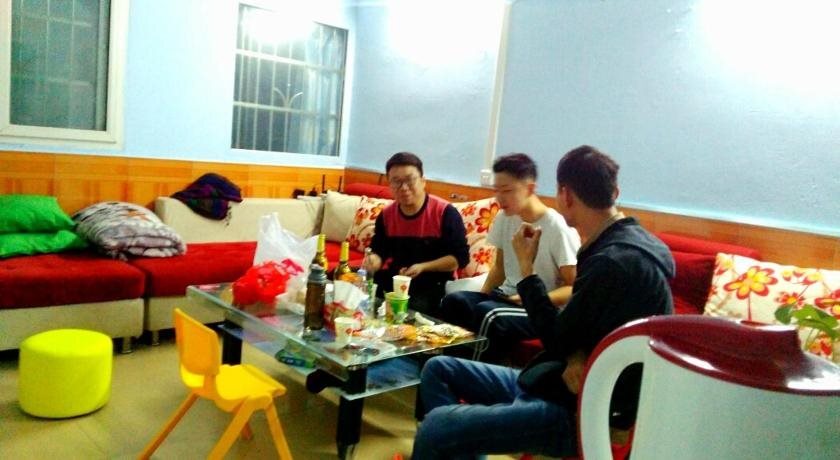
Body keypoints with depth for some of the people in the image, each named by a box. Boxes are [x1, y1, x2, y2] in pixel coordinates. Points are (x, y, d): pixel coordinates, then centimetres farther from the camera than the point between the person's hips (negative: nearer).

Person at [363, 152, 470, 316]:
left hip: (434, 282, -4)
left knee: (415, 309, -32)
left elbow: (460, 257, -13)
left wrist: (422, 267, -23)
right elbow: (379, 251, 10)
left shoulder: (445, 213, -14)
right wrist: (374, 261, -16)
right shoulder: (386, 215, 3)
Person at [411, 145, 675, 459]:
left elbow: (557, 339, -16)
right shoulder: (617, 245, 8)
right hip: (558, 386, 10)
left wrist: (526, 268, -7)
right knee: (438, 369, 10)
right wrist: (576, 359, -12)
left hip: (582, 411, -10)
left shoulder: (616, 262, -23)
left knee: (435, 427, -27)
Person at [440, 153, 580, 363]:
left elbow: (574, 288, -12)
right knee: (453, 301, -23)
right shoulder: (504, 219, 5)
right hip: (506, 296, 6)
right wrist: (483, 293, 0)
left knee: (487, 313, -34)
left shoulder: (558, 228, -14)